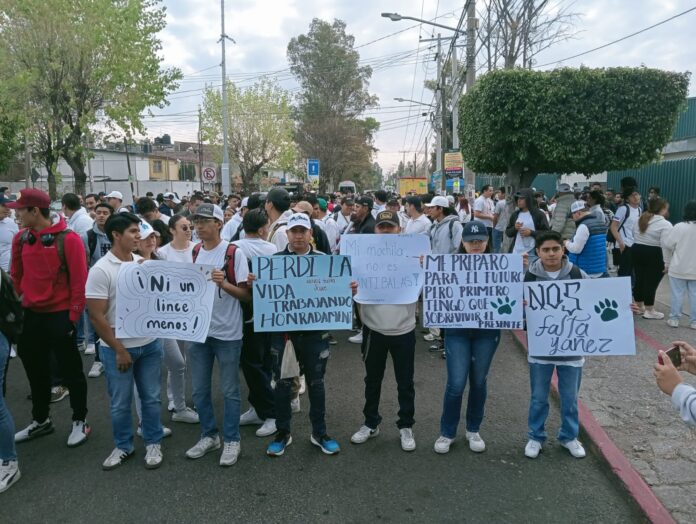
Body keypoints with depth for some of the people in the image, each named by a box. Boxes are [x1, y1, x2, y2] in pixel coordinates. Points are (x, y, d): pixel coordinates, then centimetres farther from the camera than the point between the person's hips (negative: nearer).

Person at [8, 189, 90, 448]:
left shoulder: (68, 239, -15)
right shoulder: (21, 238, 2)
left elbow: (79, 280, -14)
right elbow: (16, 275, 13)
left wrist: (73, 316, -14)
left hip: (59, 315, -6)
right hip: (30, 315, 6)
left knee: (70, 371, 6)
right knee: (35, 370, 18)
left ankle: (80, 421, 22)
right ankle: (40, 420, 36)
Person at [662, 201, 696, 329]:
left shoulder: (680, 227, -13)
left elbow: (667, 245, -7)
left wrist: (667, 262, 5)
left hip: (679, 268, -2)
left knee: (677, 294, 6)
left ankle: (674, 319, 11)